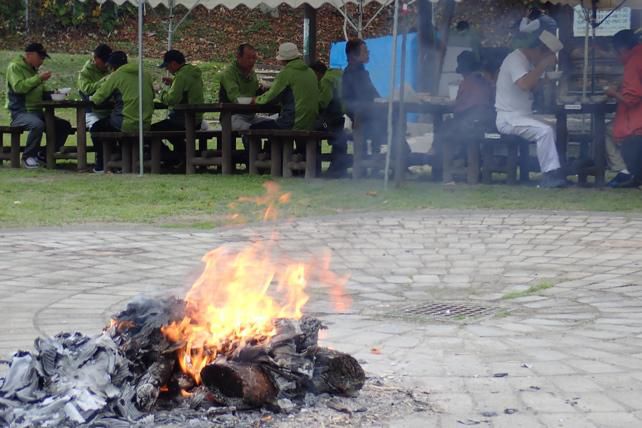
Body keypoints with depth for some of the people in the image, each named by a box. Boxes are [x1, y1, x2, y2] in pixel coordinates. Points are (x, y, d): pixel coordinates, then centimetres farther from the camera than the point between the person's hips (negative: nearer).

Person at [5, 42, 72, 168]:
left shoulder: (33, 69, 21)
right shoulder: (15, 66, -4)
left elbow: (40, 93, 27)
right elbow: (18, 87, -21)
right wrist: (39, 78, -21)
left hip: (37, 111, 9)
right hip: (20, 112, -9)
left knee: (65, 126, -2)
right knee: (38, 124, -37)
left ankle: (44, 155, 6)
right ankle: (28, 157, -18)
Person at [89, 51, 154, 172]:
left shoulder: (116, 76, -5)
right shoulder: (146, 75, 10)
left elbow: (98, 99, -4)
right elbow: (151, 95, 23)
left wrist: (91, 98, 21)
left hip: (127, 125, -6)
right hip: (146, 126, 6)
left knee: (96, 129, 19)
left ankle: (101, 165, 22)